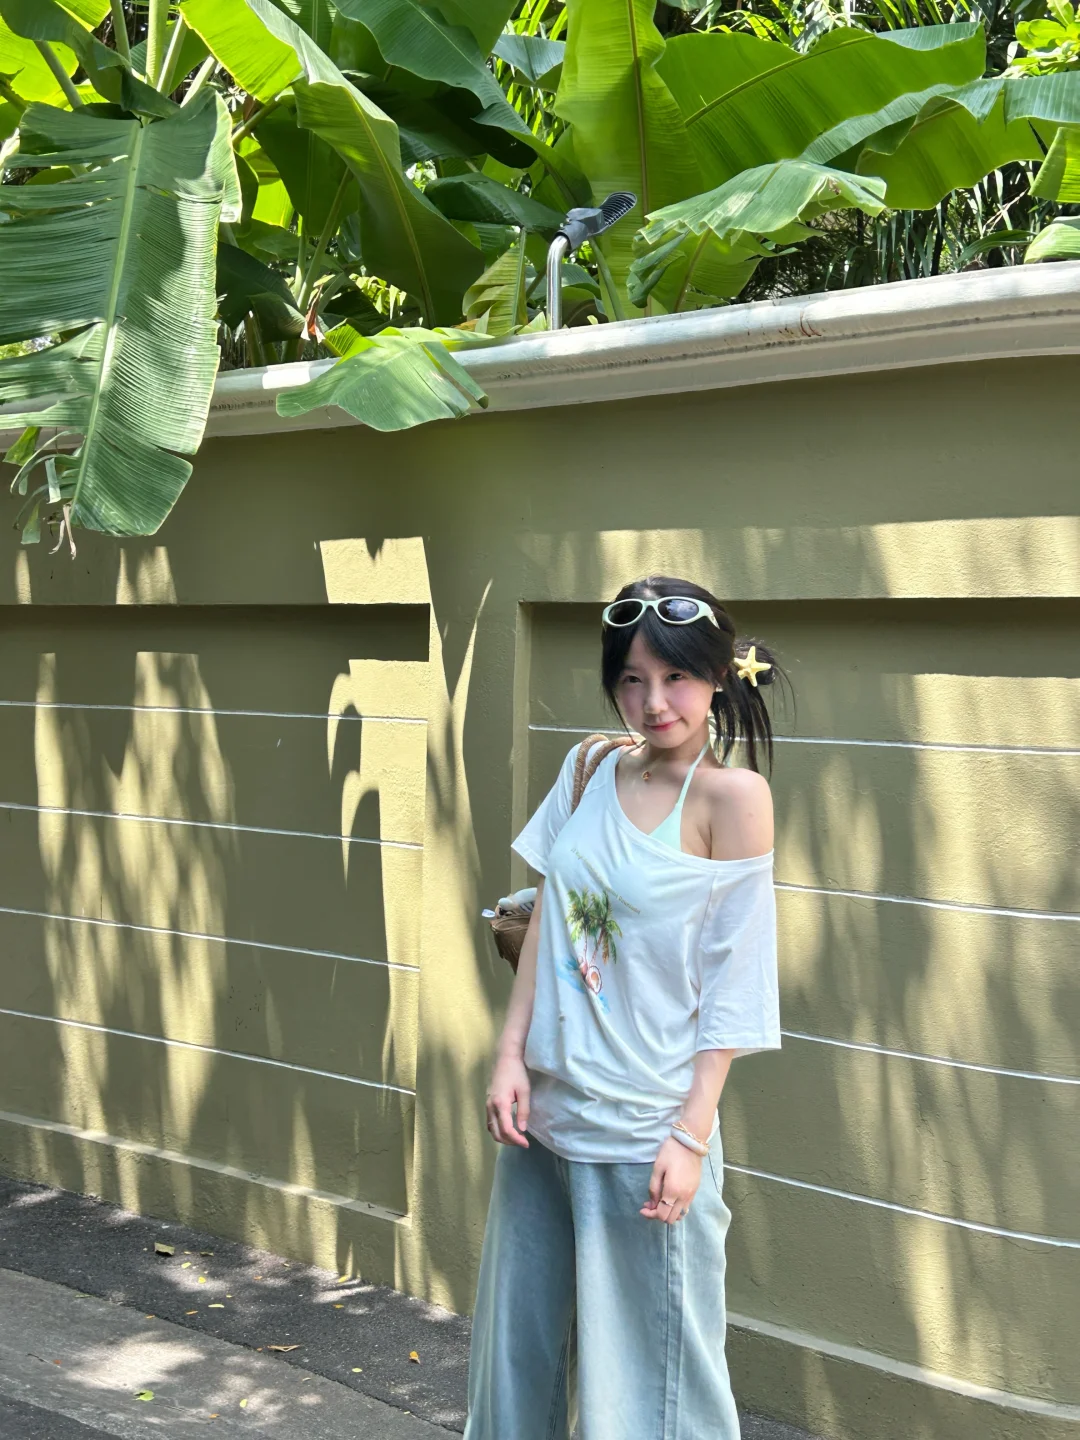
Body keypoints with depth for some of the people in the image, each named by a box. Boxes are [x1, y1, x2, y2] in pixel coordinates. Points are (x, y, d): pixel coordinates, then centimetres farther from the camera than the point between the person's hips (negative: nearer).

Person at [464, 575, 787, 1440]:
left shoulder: (732, 795, -13)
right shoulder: (591, 771, 4)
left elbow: (731, 980, -13)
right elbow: (544, 920, 9)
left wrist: (692, 1134, -14)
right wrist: (511, 1054, 2)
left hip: (645, 1131, -6)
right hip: (546, 1110, 6)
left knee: (648, 1365, 7)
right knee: (517, 1340, 19)